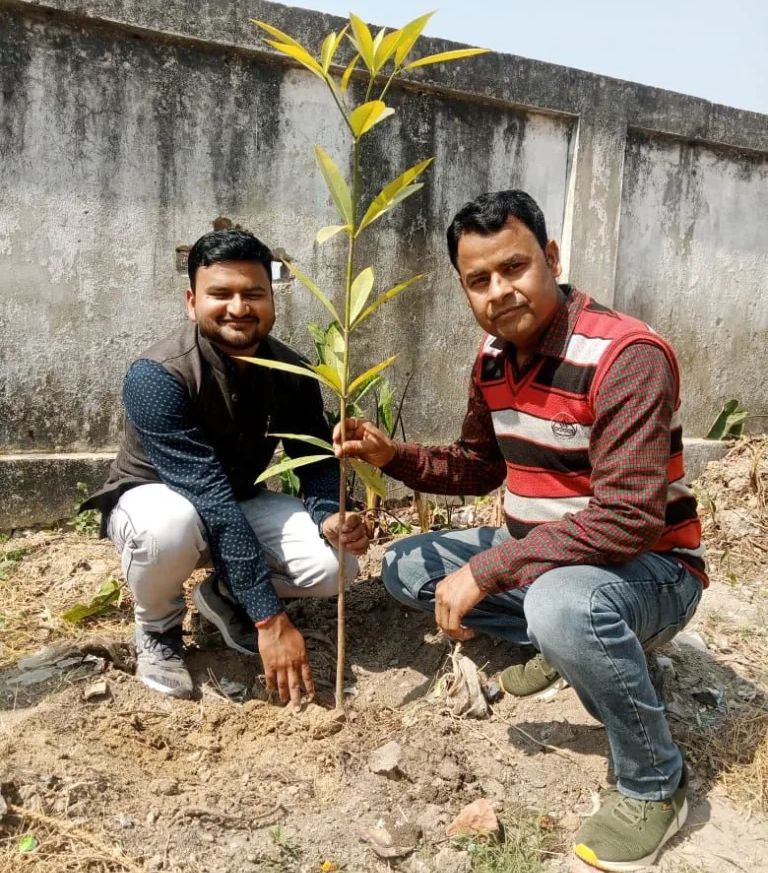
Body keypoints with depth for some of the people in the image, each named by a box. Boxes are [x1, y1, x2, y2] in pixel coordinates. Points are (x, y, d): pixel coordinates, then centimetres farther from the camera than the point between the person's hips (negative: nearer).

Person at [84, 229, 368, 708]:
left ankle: (224, 596, 12)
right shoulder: (157, 376, -31)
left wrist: (331, 515, -29)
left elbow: (318, 458, -4)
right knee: (172, 524, -40)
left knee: (335, 564, -19)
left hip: (241, 500, 4)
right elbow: (210, 499, -37)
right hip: (153, 498, -4)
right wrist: (269, 618, -38)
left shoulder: (291, 373, -14)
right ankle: (157, 630, -4)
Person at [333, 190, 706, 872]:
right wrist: (392, 456, -8)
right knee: (406, 569, 7)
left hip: (649, 569, -7)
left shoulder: (626, 356, -26)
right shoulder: (494, 357, -2)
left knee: (562, 603, -41)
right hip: (546, 558, 8)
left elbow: (627, 520, -32)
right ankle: (561, 642, 14)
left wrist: (485, 570, -28)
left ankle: (654, 785, -11)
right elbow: (478, 466, 10)